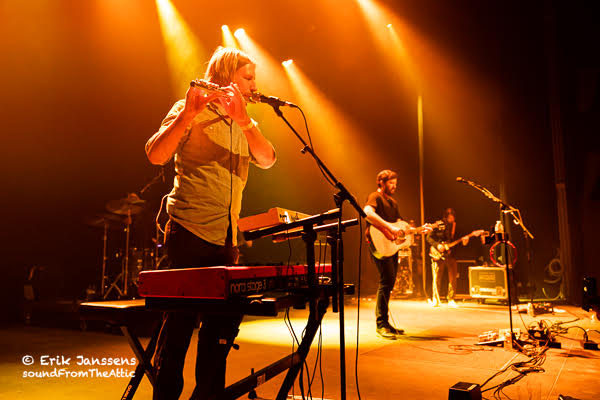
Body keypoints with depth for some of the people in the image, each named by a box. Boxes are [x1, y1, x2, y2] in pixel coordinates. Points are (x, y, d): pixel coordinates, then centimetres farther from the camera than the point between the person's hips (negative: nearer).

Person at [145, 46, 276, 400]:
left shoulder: (246, 124, 18)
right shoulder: (190, 111, 0)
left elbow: (267, 159, -1)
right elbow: (156, 155, -14)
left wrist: (242, 118, -16)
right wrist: (188, 113, -27)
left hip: (227, 238, 6)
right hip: (191, 233, -6)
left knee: (225, 318, 10)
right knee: (182, 318, 0)